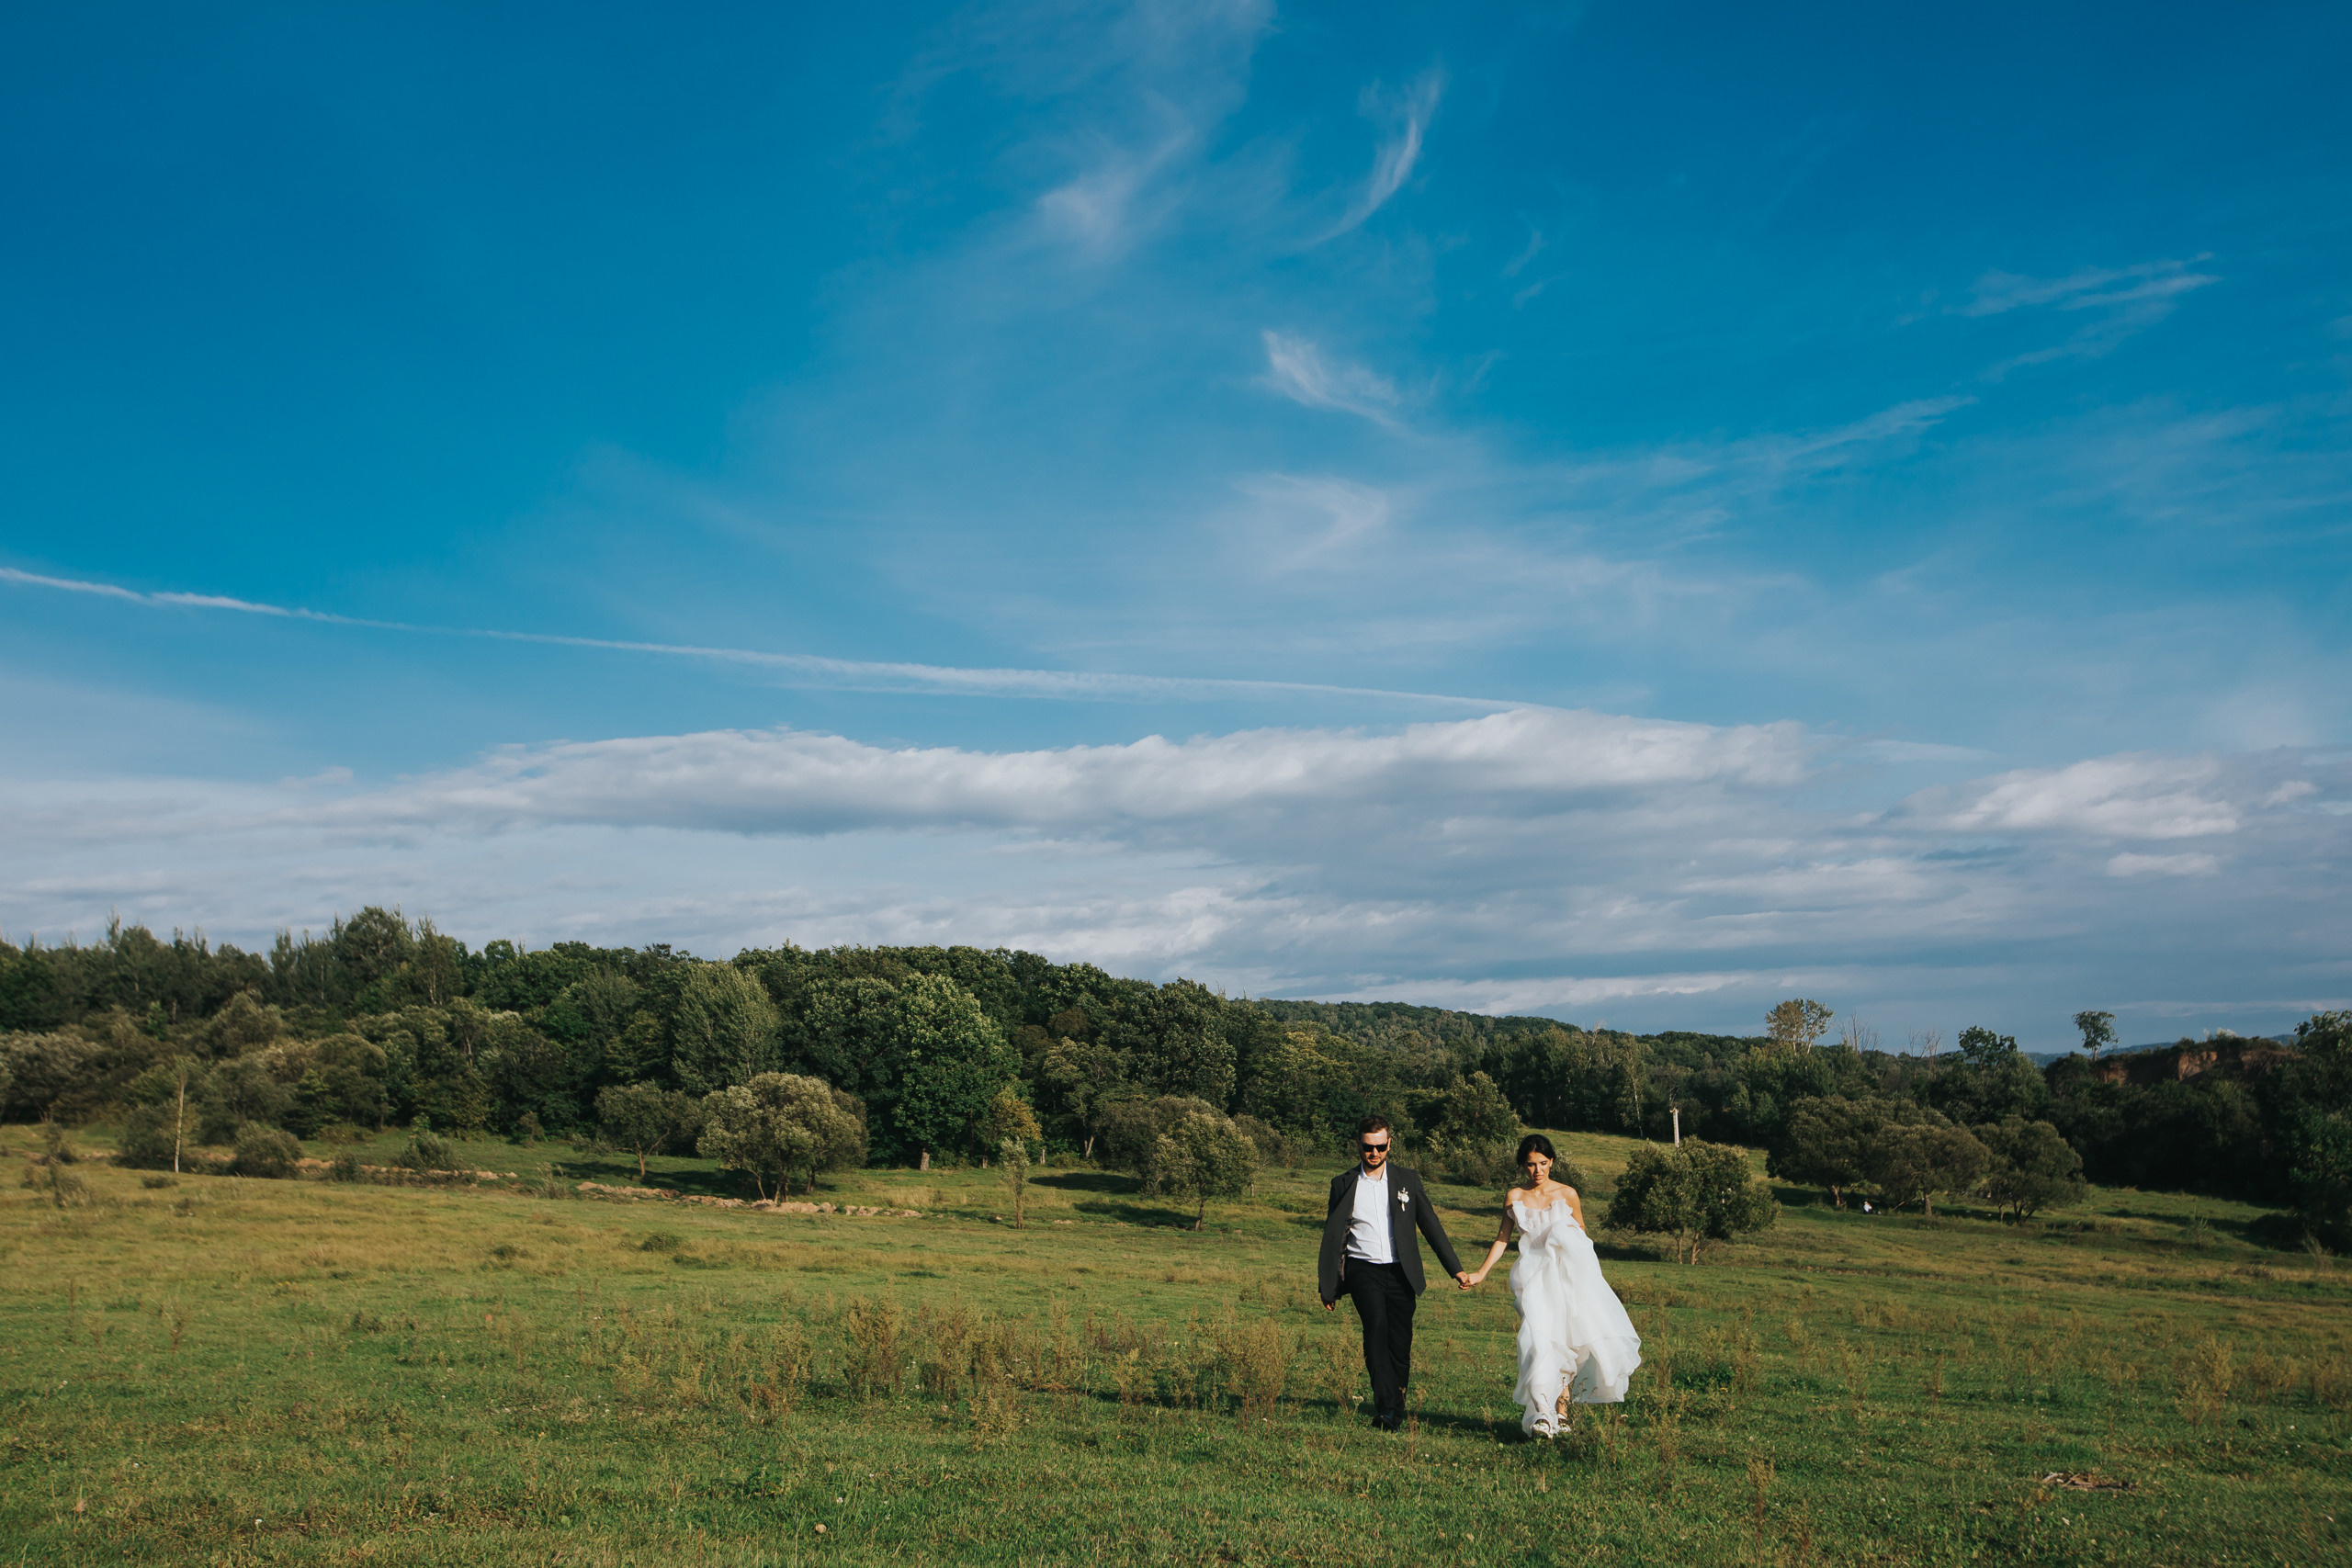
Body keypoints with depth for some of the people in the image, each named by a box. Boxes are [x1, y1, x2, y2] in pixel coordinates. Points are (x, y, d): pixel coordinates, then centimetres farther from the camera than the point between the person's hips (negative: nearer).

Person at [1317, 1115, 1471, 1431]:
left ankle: (1396, 1411, 17)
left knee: (1401, 1345, 0)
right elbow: (1332, 1237, 10)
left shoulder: (1408, 1180, 9)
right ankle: (1385, 1407, -30)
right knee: (1376, 1325, -25)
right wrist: (1327, 1286, 8)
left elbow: (1431, 1226, 10)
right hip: (1363, 1270, -2)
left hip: (1400, 1273, 2)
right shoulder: (1343, 1184, 7)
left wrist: (1456, 1270, 5)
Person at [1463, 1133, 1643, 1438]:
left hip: (1567, 1275, 1)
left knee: (1566, 1338, -7)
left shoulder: (1567, 1194, 6)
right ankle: (1542, 1413, -25)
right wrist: (1481, 1273, 14)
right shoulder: (1514, 1198, 8)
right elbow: (1503, 1237, 16)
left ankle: (1561, 1408, 5)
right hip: (1534, 1276, -1)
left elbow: (1582, 1231, 19)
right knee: (1539, 1338, -17)